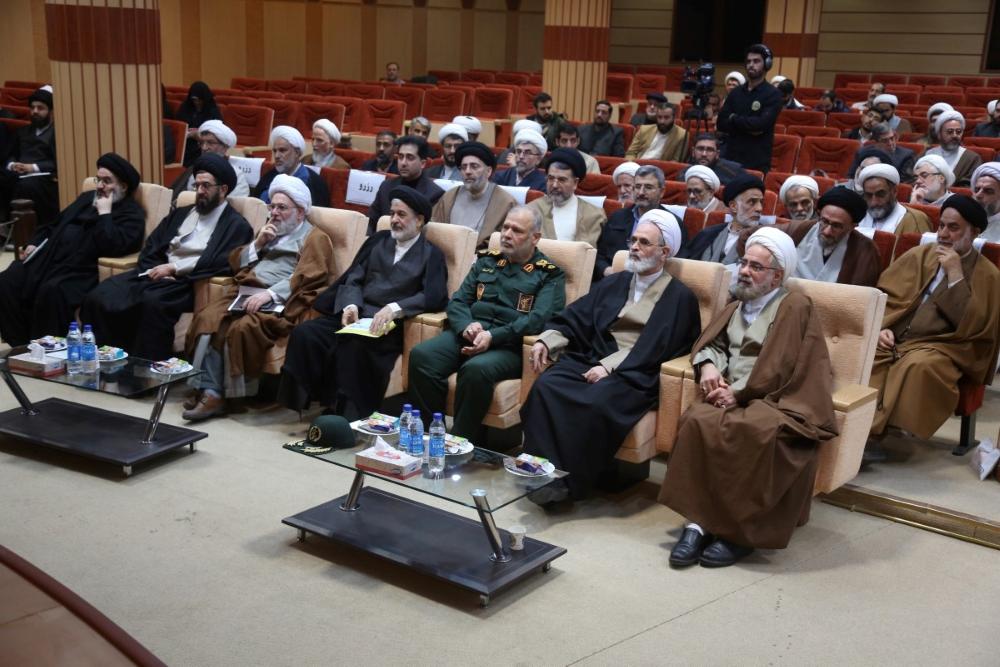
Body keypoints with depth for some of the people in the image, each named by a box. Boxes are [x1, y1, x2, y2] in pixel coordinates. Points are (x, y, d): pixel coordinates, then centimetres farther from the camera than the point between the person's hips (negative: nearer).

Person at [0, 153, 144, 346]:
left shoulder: (131, 213, -1)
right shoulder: (87, 198, 24)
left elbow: (113, 246, -19)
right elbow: (55, 224, 31)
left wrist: (104, 213, -12)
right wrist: (35, 243, 14)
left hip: (82, 270, -8)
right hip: (47, 258, 8)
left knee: (51, 291, -35)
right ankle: (20, 346, -7)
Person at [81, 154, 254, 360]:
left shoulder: (236, 225, 6)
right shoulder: (180, 214, 26)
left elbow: (222, 263, -9)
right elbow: (149, 251, 19)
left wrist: (174, 268, -12)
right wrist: (157, 271, -4)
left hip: (187, 284, -6)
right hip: (155, 276, 6)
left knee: (152, 303, -38)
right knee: (98, 298, -19)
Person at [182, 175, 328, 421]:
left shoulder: (314, 238, 10)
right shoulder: (269, 232, 32)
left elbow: (304, 278, -7)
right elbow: (235, 262, 26)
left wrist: (269, 294, -20)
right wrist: (257, 244, 9)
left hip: (278, 302, -6)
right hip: (244, 292, 6)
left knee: (242, 327, -33)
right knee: (207, 318, -23)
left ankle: (233, 394, -22)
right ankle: (208, 391, -28)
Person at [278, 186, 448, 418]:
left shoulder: (431, 255, 7)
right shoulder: (378, 240, 21)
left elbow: (435, 297, -8)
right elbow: (353, 278, 15)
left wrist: (394, 309, -22)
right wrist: (350, 305, -7)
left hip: (386, 326, -5)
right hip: (354, 315, 5)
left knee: (352, 347, -35)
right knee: (304, 334, -20)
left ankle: (349, 414, -26)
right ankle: (303, 400, -15)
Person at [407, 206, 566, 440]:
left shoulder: (549, 275, 7)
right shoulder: (486, 261, 23)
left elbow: (538, 318, -8)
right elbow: (457, 301, 18)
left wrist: (493, 337, -20)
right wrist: (466, 326, -7)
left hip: (509, 345, -5)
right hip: (468, 334, 5)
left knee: (476, 369, -37)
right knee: (421, 355, -23)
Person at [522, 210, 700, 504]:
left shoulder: (679, 297, 8)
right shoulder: (614, 283, 24)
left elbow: (653, 348, -6)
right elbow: (574, 319, 17)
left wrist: (610, 367, -17)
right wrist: (547, 341, -3)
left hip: (634, 375, -5)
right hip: (589, 359, 5)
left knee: (596, 402, -36)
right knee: (545, 386, -26)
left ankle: (571, 482, -26)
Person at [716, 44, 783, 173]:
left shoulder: (773, 94, -2)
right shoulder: (735, 93, 12)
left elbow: (762, 123, -16)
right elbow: (720, 124, 3)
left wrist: (734, 119, -3)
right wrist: (748, 127, -11)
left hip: (758, 162, -4)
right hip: (731, 157, 4)